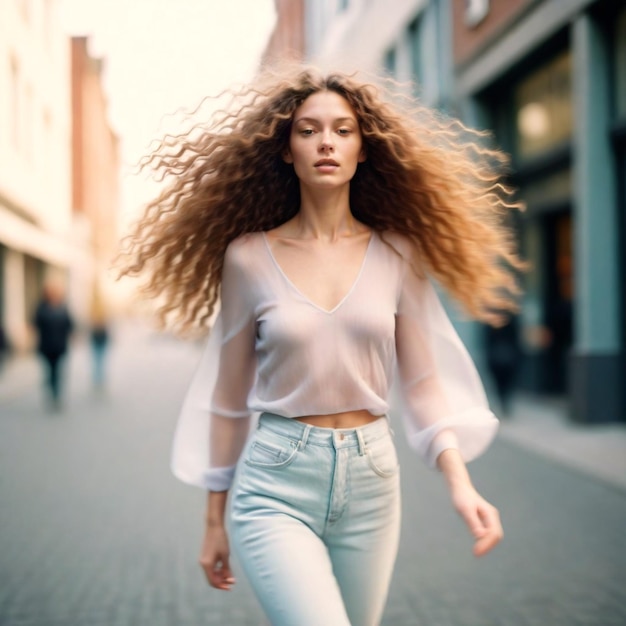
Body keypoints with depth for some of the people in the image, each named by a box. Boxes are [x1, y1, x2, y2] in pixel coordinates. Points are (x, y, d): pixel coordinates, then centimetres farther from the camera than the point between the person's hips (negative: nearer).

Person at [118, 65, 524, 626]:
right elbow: (228, 395, 5)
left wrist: (460, 483, -9)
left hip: (371, 479, 3)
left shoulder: (397, 254, 3)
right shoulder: (249, 257, -2)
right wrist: (215, 518, 9)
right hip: (275, 482, -2)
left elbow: (423, 381, 5)